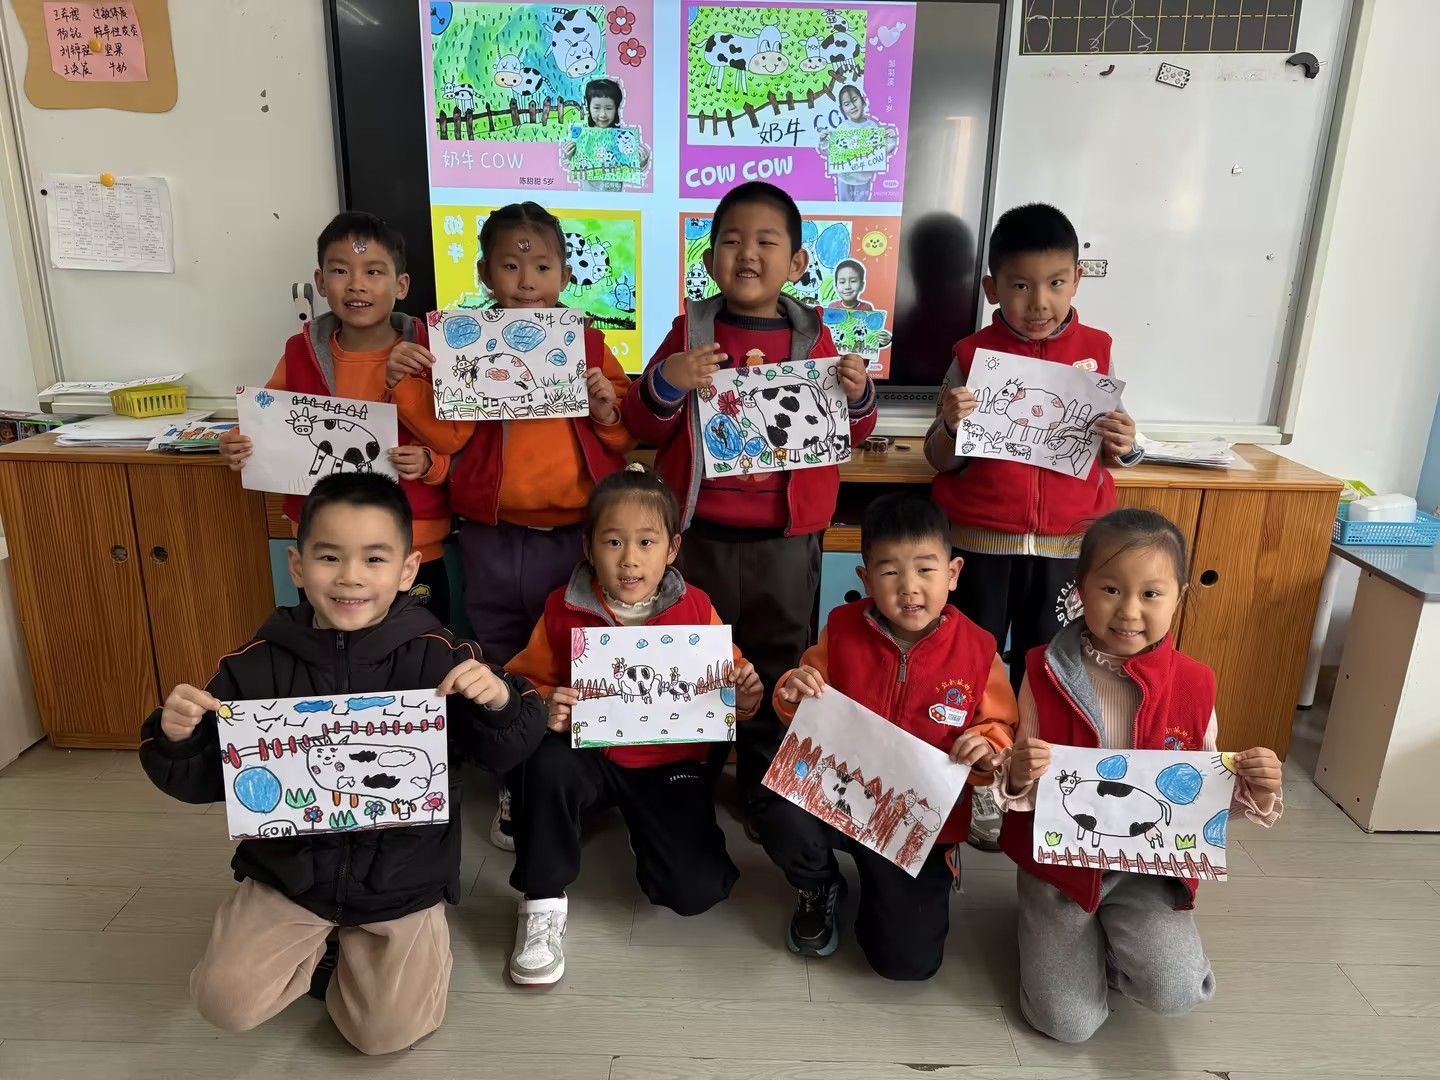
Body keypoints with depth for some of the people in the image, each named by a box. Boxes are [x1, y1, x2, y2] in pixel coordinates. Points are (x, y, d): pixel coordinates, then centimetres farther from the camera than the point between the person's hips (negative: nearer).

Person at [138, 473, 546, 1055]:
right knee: (227, 1002, -5)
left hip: (403, 879, -2)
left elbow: (507, 755, -9)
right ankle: (324, 948, 24)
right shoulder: (258, 663, -9)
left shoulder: (439, 656, -15)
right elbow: (204, 781, 1)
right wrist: (175, 739, -20)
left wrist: (501, 701, -30)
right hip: (289, 872, 2)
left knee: (390, 1030, -7)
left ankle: (346, 951, 26)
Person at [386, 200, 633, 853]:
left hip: (574, 531, 0)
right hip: (491, 536, 0)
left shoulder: (587, 344, 2)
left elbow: (626, 434, 5)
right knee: (504, 663, 15)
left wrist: (608, 409, -15)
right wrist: (405, 383, -20)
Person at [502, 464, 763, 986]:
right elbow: (527, 681, 0)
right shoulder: (563, 610, -6)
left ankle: (643, 829, 22)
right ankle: (543, 902, -10)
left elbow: (728, 679, 4)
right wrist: (542, 710, -22)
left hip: (671, 764, 0)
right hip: (590, 756, 0)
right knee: (544, 764, -35)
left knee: (696, 891, -13)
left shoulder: (695, 608, -5)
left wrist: (744, 699, -19)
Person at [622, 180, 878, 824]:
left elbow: (848, 435, 9)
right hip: (701, 530, 0)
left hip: (786, 534, 1)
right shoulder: (691, 331, 0)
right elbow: (642, 427, 1)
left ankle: (766, 784, 32)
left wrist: (857, 396, -11)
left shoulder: (812, 337, 2)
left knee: (778, 661, 12)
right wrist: (666, 382, -18)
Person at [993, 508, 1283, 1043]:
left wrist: (1253, 790, -18)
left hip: (1149, 864, 1)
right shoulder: (1045, 673, -13)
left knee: (1175, 991, -21)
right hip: (1060, 859, -1)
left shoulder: (1194, 684, -9)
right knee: (1068, 1022, -6)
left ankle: (1109, 943, 14)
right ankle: (1072, 942, 28)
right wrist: (1017, 776, -31)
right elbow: (1021, 789, -7)